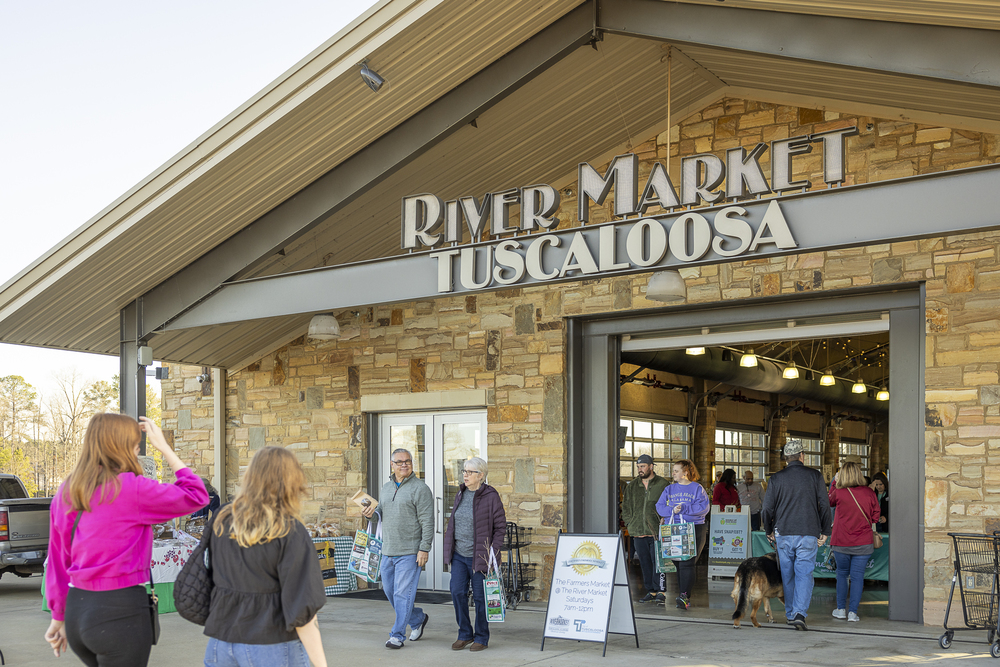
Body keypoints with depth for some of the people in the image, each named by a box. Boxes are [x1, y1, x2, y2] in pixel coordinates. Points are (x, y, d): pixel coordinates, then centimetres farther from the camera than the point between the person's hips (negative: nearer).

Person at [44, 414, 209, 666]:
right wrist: (165, 448, 1)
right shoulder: (131, 489, -14)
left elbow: (57, 560, 13)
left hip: (76, 608, 8)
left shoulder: (65, 493, 7)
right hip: (121, 612, -7)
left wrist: (59, 617, 21)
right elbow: (196, 496, -6)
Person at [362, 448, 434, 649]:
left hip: (410, 552, -7)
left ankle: (397, 635, 2)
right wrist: (372, 514, 2)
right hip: (388, 551, 7)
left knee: (403, 592, -6)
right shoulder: (386, 488, 14)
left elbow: (427, 522, -12)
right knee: (390, 591, 13)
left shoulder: (420, 488, -8)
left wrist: (424, 549, -17)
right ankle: (418, 619, 32)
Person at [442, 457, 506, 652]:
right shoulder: (461, 494, 8)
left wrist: (493, 552, -14)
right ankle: (465, 634, 15)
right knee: (457, 593, 0)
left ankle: (482, 638, 16)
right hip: (459, 555, 6)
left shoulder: (491, 497, -11)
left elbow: (500, 527, -8)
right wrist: (450, 549, 14)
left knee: (480, 597, 3)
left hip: (479, 556, -6)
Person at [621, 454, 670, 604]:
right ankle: (650, 592, 13)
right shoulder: (632, 486, 14)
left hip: (657, 532, -4)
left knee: (658, 561, -10)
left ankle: (660, 592, -7)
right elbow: (626, 507, 19)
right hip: (638, 532, 5)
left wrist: (663, 524, -7)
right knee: (645, 563, 7)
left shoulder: (662, 484, 2)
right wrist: (630, 523, 7)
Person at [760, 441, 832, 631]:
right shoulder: (815, 476, 0)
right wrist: (825, 532, 9)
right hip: (808, 534, -1)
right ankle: (799, 613, -18)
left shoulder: (776, 478, 1)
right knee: (804, 574, -2)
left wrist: (769, 530, 18)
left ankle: (790, 614, 22)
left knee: (788, 575, 13)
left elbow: (767, 508, 2)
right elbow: (825, 505, 1)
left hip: (784, 534, 1)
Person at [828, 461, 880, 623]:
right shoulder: (869, 493, -5)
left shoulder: (839, 493, -9)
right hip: (863, 543, 0)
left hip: (841, 543, 0)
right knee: (857, 576, 4)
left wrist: (835, 483, 20)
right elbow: (875, 517, 3)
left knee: (842, 574, 16)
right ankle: (853, 612, 2)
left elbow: (829, 501, 15)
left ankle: (841, 609, 20)